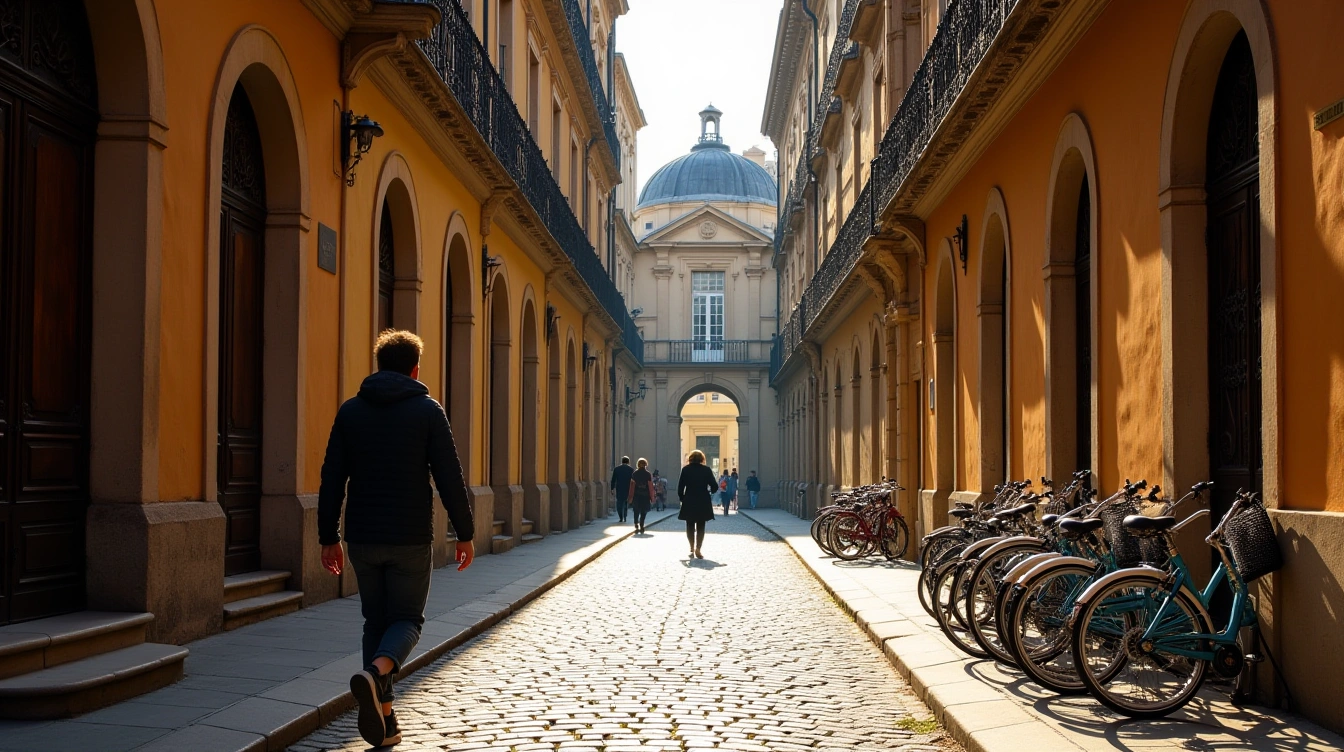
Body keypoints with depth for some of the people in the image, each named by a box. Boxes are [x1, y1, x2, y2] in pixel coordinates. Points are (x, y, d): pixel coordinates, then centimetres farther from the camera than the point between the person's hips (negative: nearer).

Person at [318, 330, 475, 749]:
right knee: (407, 620, 8)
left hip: (362, 539, 3)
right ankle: (374, 676, -22)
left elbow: (332, 479, 3)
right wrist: (464, 533, 0)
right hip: (411, 540, -3)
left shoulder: (351, 411, 5)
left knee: (376, 620, 15)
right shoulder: (427, 411, -4)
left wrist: (328, 536, 10)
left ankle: (383, 718, 13)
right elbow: (450, 478, -8)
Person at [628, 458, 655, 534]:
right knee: (643, 512, 12)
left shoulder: (634, 474, -1)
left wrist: (631, 496, 4)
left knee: (636, 512, 12)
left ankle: (636, 526, -3)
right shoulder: (648, 474, -4)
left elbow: (632, 486, -1)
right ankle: (641, 526, 5)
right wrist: (652, 497, 1)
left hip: (636, 496, 1)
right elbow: (651, 486, -4)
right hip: (645, 496, -1)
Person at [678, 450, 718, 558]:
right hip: (703, 503, 0)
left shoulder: (685, 470, -3)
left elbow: (680, 487, -4)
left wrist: (682, 498, 10)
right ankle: (698, 549, -4)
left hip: (689, 503, 0)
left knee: (690, 526, 13)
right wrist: (710, 491, 18)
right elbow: (714, 487, -3)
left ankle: (692, 548, 11)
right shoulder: (707, 470, -4)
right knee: (700, 527, 6)